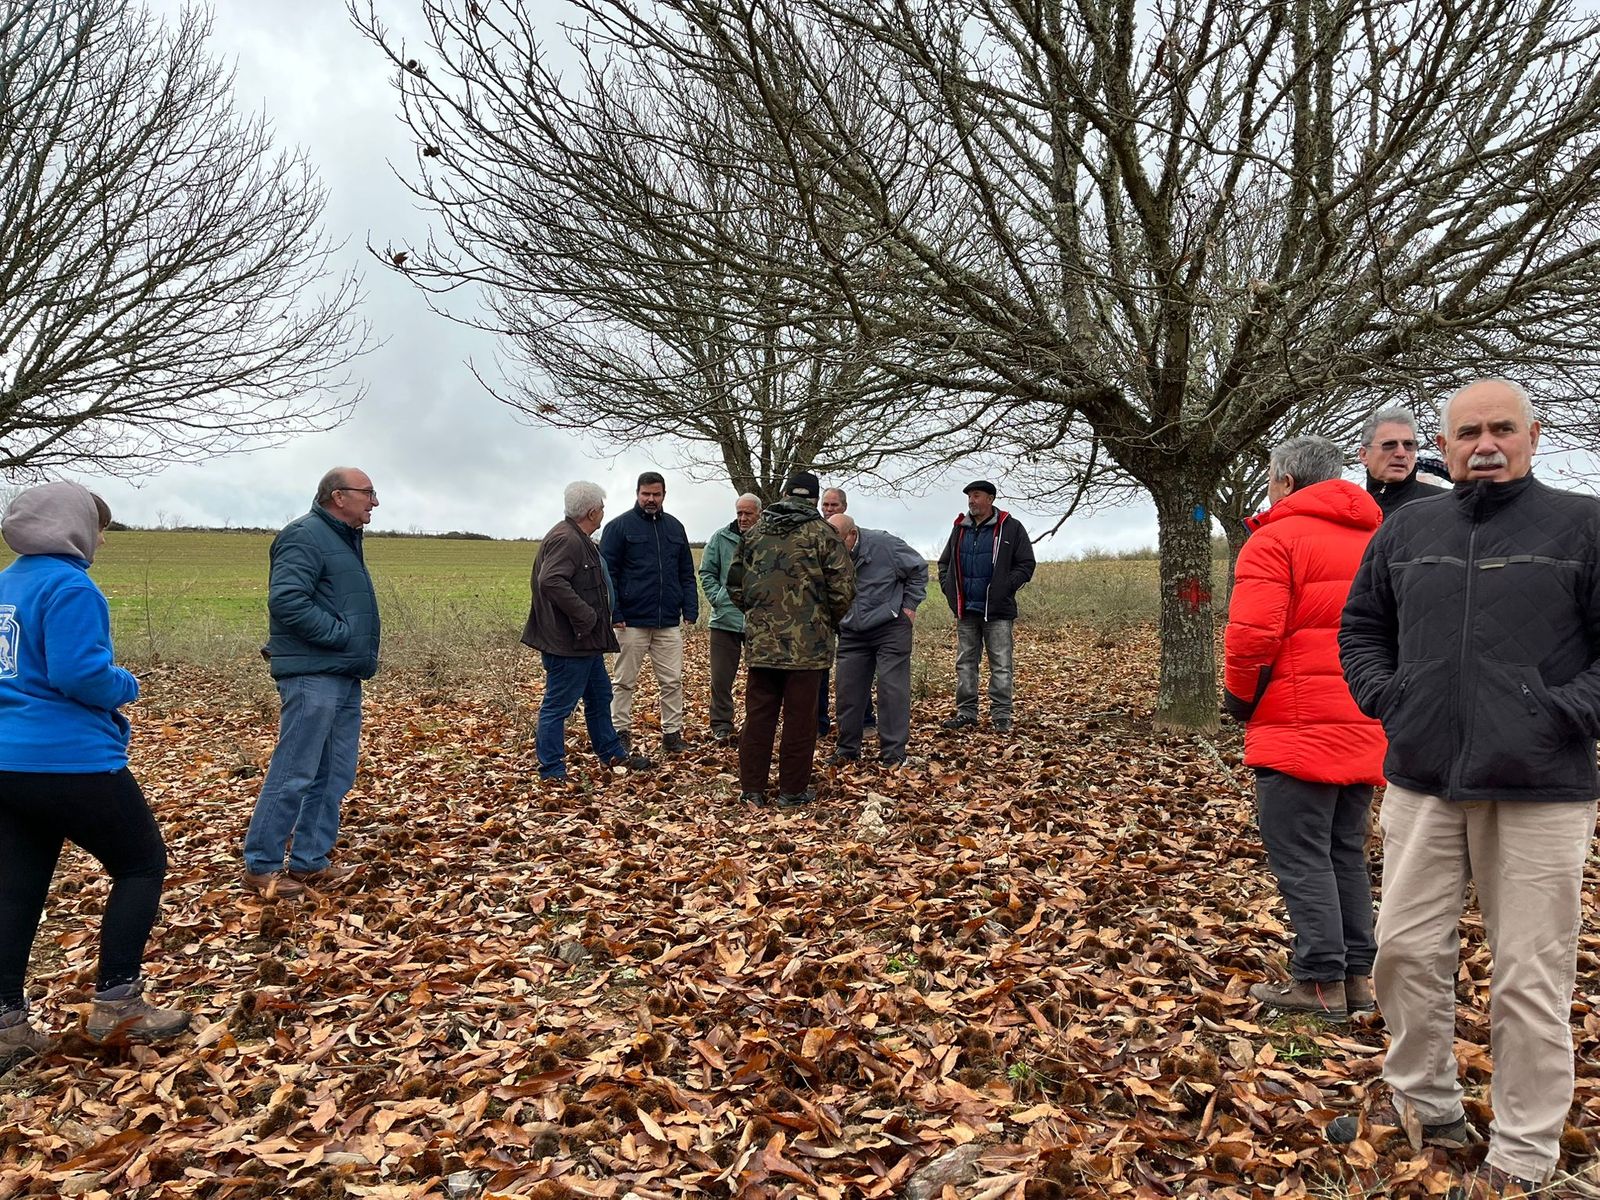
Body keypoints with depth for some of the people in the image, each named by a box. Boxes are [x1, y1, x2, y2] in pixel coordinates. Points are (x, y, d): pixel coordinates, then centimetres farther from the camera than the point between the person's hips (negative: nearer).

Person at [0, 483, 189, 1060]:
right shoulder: (69, 586, -15)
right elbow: (79, 673, -23)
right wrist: (127, 686, -4)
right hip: (70, 761, -9)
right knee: (143, 863, 6)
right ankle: (116, 1004, 6)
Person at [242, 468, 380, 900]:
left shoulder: (344, 539, 19)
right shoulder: (305, 536, -12)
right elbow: (285, 600, -23)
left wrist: (362, 653, 14)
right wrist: (340, 633, -18)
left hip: (345, 677, 10)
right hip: (312, 676, -10)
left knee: (334, 776, 12)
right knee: (294, 775, -4)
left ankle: (310, 862, 21)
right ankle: (261, 867, 7)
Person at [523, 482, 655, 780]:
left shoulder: (579, 539, 16)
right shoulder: (565, 540, -20)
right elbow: (551, 582, -33)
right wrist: (585, 616, -27)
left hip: (586, 642, 11)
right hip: (567, 642, -11)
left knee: (599, 699, 21)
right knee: (558, 705, -2)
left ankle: (613, 755, 34)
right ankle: (552, 771, 6)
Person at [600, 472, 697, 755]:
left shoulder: (675, 527, 12)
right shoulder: (620, 526, -2)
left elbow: (686, 574, 14)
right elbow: (607, 572, -4)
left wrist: (690, 610, 4)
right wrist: (614, 613, -12)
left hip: (669, 622, 4)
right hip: (632, 621, -4)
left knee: (672, 681, 5)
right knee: (624, 681, 7)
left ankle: (672, 733, 14)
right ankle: (621, 732, 17)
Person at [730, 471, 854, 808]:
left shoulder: (755, 532, 8)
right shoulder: (822, 534, -5)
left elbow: (735, 585, 13)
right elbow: (843, 588, -8)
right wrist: (831, 621, 9)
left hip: (760, 641, 4)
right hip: (807, 642, -4)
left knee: (758, 716, 10)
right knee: (799, 718, 5)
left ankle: (752, 789, 16)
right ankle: (793, 790, 12)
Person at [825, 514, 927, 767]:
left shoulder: (884, 544, -16)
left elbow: (918, 568, -2)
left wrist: (909, 605, -4)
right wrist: (837, 621, 4)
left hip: (891, 628, -4)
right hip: (852, 633, 4)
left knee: (892, 689, -7)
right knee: (848, 691, 5)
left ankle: (893, 753, 0)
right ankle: (847, 749, 19)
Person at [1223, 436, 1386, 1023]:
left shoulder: (1276, 538, -9)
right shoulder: (1374, 538, 15)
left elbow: (1252, 635, -19)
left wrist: (1240, 698, -4)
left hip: (1299, 729, -8)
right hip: (1365, 728, 8)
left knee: (1300, 856, 0)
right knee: (1346, 852, 16)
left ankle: (1320, 982, 3)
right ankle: (1357, 974, 22)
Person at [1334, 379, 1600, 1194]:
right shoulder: (1405, 530, 10)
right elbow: (1360, 629, 19)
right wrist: (1385, 697, 5)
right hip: (1420, 784, 4)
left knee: (1530, 979, 4)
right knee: (1406, 951, 11)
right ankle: (1423, 1105, 32)